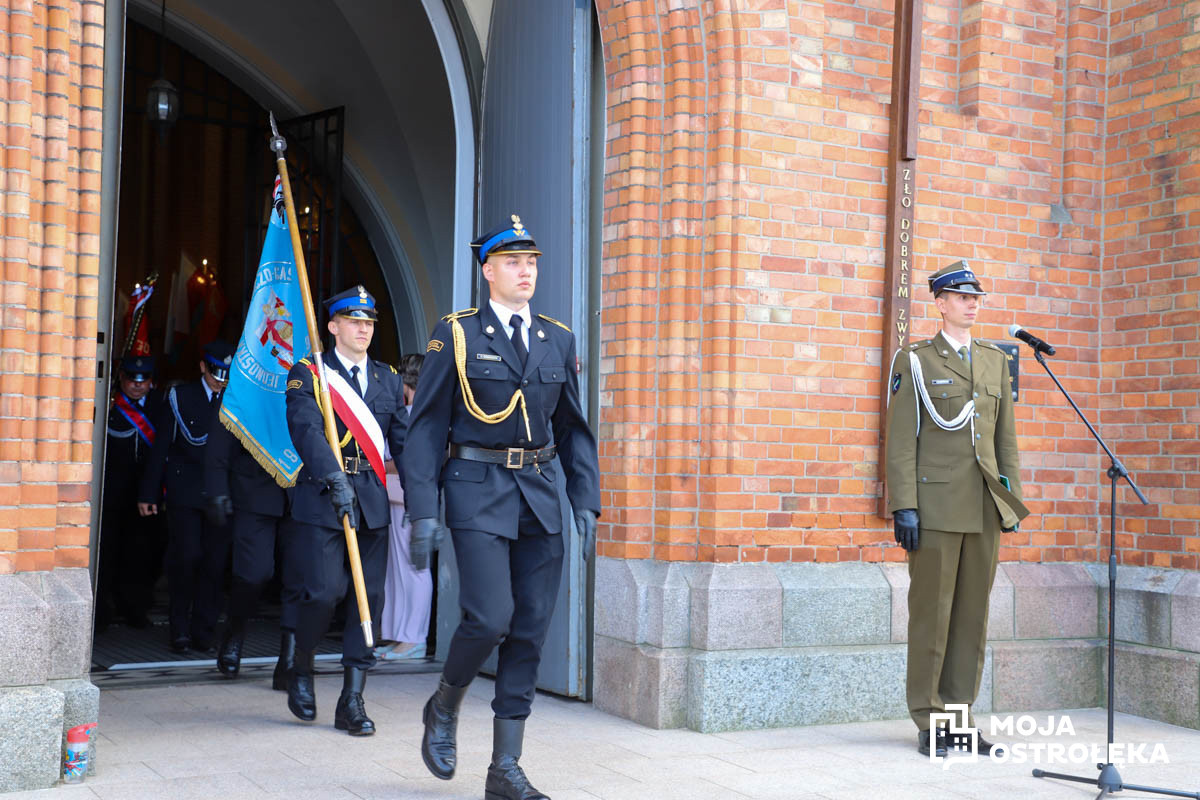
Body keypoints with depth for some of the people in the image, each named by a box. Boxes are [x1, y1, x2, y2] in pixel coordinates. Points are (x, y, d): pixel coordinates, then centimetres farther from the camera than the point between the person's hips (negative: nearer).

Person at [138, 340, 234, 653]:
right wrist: (149, 493, 1)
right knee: (185, 558, -6)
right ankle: (180, 630, 9)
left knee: (215, 563, 0)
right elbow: (161, 447, 5)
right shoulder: (179, 396, 5)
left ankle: (202, 632, 10)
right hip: (185, 494, -1)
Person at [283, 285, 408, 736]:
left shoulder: (388, 378, 15)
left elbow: (403, 439, 10)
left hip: (373, 500, 4)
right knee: (325, 592, -10)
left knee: (370, 596, 0)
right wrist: (335, 478, -27)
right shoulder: (307, 374, 2)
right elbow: (306, 429, -13)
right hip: (321, 498, -4)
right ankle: (301, 670, 19)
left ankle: (352, 702, 8)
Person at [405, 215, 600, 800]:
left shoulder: (558, 340, 11)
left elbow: (574, 429, 14)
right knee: (489, 618, -15)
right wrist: (423, 510, -9)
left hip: (540, 497, 4)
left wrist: (587, 503, 4)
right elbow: (427, 425, -2)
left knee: (530, 631, 3)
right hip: (478, 493, -4)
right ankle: (444, 708, 17)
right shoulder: (455, 335, 0)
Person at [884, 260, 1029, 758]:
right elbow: (900, 442, -4)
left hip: (985, 510, 5)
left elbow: (1006, 437, 15)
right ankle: (929, 723, 7)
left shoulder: (996, 361, 15)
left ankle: (960, 716, 16)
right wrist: (904, 507, -11)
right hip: (937, 506, -5)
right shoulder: (915, 362, 1)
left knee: (973, 614, 7)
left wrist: (1013, 496, 7)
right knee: (932, 613, -1)